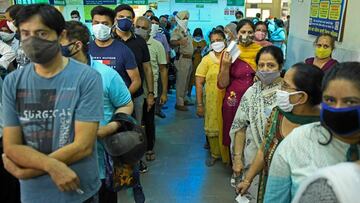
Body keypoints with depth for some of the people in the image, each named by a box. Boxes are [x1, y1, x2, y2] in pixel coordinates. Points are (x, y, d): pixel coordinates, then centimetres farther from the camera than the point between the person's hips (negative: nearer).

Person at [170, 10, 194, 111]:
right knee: (181, 81, -8)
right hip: (182, 59, -9)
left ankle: (183, 99, 28)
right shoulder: (177, 30, -11)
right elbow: (172, 42, -29)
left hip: (189, 58, 9)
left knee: (186, 81, 16)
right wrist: (179, 42, -48)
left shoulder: (186, 30, 17)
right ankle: (179, 103, -3)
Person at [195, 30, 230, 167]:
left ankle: (229, 154, 31)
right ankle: (215, 154, 32)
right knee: (213, 128, 9)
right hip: (212, 100, 0)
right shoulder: (207, 59, -1)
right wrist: (199, 104, -4)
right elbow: (199, 82, -2)